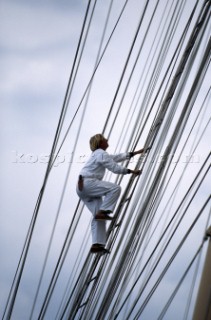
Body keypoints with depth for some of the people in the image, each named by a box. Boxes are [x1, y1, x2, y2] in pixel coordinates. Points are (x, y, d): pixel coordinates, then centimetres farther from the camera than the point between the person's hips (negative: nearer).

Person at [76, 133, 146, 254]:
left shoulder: (99, 154, 26)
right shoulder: (101, 154, -5)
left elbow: (117, 157, 32)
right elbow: (115, 168, -7)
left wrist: (135, 153, 34)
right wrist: (132, 171, 2)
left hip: (82, 188, 10)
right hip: (88, 183, -10)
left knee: (98, 216, 3)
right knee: (115, 188, -17)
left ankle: (97, 244, -5)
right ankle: (102, 212, -18)